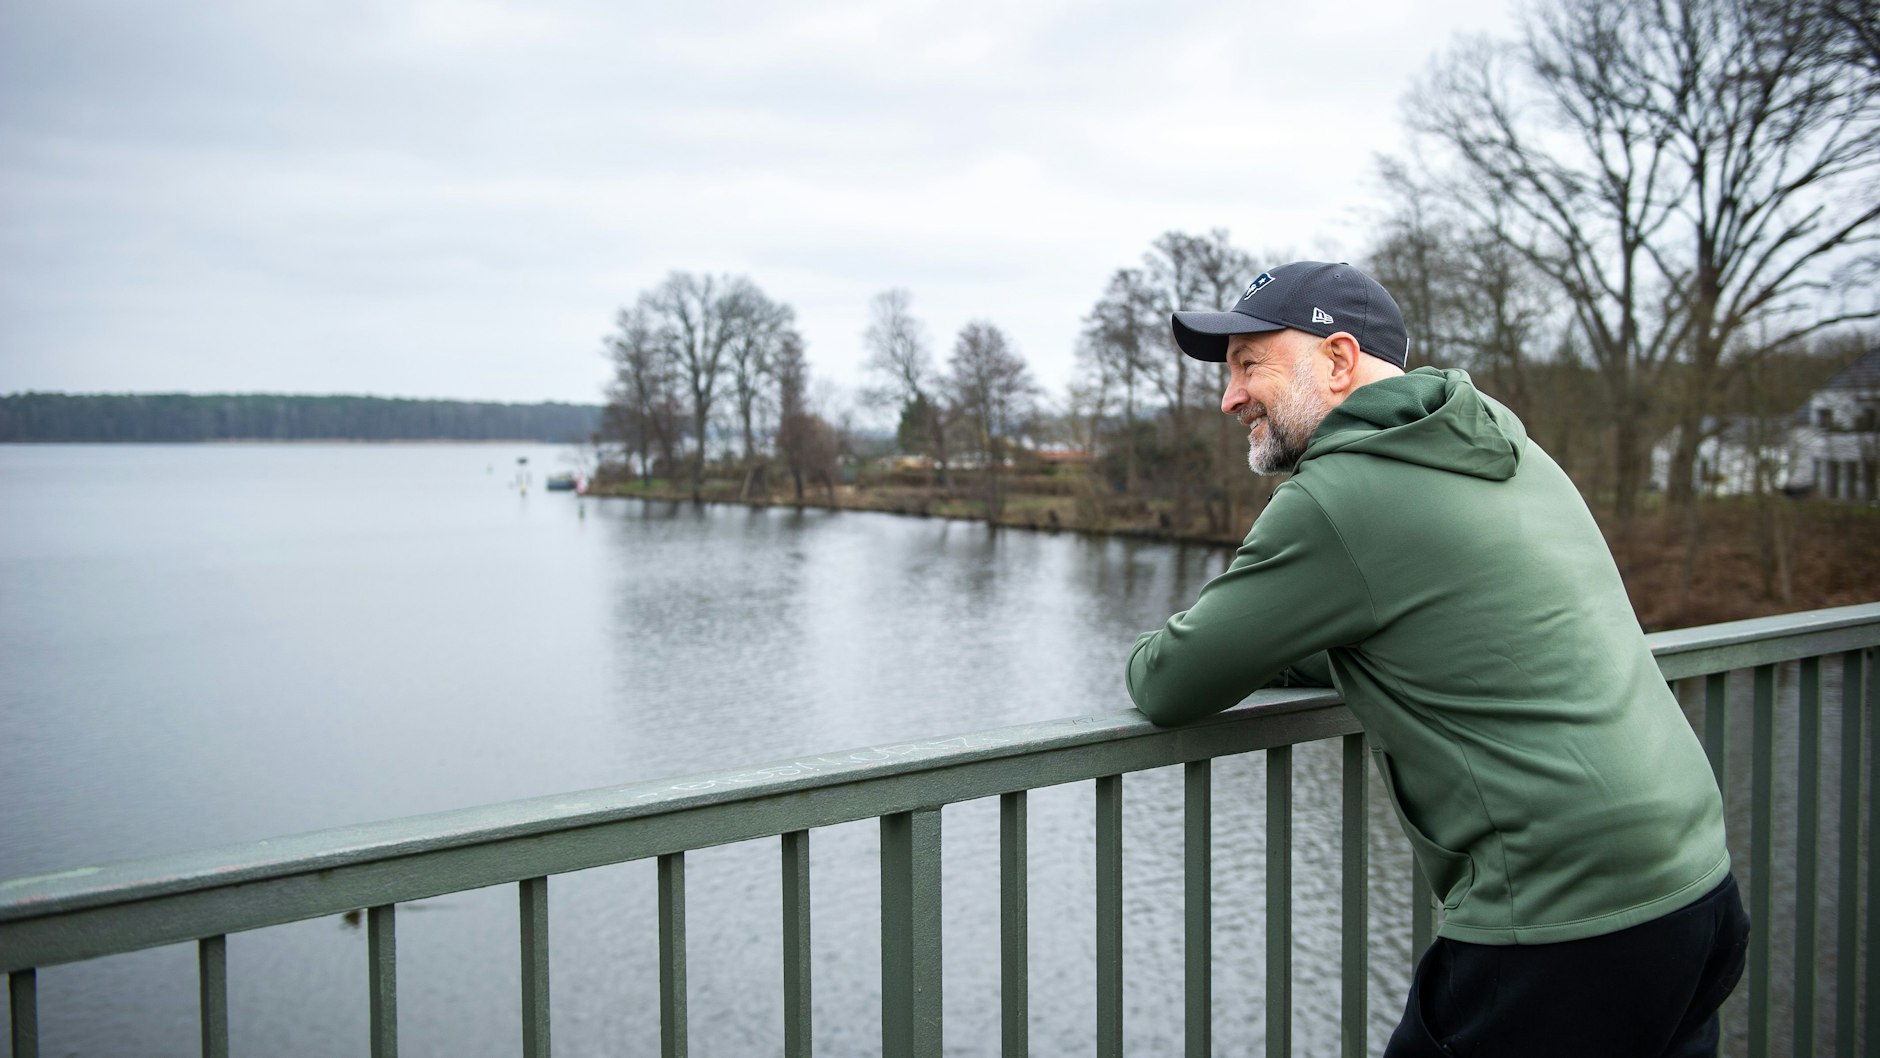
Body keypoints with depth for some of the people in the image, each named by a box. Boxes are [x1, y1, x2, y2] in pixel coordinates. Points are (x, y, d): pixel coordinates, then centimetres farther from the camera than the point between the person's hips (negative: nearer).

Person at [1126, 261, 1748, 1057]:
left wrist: (1151, 663, 13)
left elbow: (1169, 688, -9)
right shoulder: (1503, 445, 12)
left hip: (1566, 926, -9)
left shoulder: (1341, 497, -16)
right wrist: (1261, 659, 17)